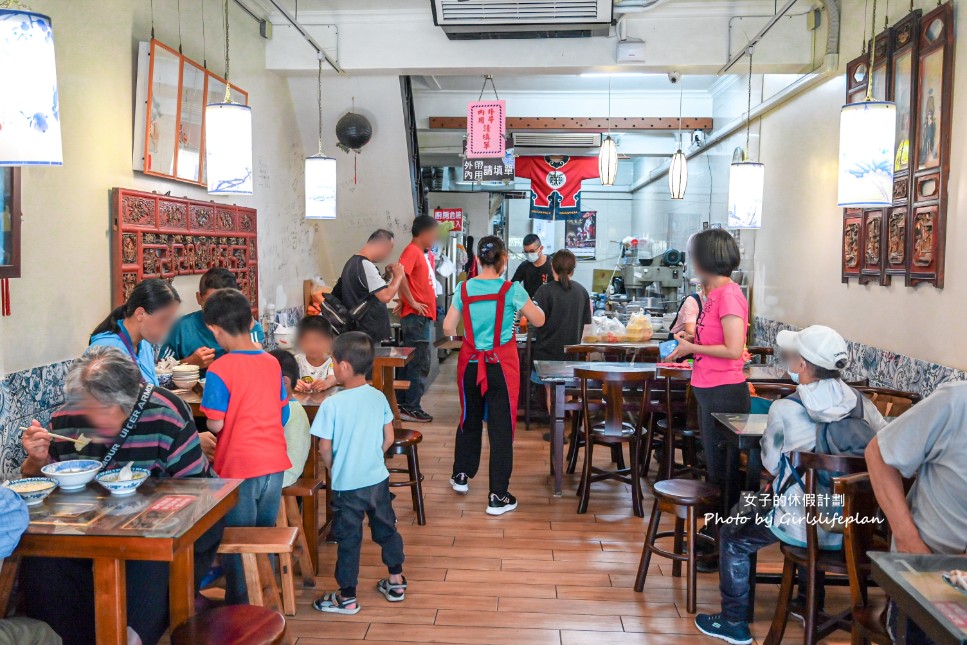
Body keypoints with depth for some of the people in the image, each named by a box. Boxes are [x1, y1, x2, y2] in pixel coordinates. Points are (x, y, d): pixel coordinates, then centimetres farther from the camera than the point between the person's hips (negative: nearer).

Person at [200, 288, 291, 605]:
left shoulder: (220, 370, -16)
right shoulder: (272, 363, 2)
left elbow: (216, 424, -15)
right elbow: (283, 415, 7)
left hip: (239, 465, -6)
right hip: (275, 461, 6)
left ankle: (239, 607, 19)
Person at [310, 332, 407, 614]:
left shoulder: (332, 404, -18)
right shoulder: (378, 397, -3)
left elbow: (325, 448, -13)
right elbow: (389, 438, 4)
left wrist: (333, 469, 6)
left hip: (347, 484, -4)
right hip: (378, 479, 5)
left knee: (348, 538, 9)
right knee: (386, 529, 20)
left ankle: (347, 597, 22)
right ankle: (396, 581, 34)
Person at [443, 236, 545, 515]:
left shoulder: (464, 289, -2)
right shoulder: (512, 290, -11)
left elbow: (448, 328, 1)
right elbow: (539, 321, 0)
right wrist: (528, 303, 18)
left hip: (471, 363, 4)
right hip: (502, 364, -4)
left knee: (470, 419, 23)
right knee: (501, 428, 2)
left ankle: (461, 475, 39)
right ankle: (498, 497, 7)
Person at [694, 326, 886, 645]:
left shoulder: (785, 410, -18)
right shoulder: (862, 405, -5)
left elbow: (771, 462, -4)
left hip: (805, 527, -6)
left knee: (732, 538, 17)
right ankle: (810, 603, 48)